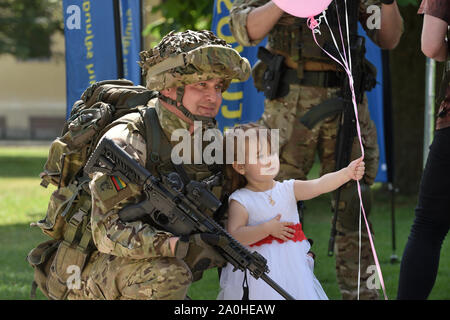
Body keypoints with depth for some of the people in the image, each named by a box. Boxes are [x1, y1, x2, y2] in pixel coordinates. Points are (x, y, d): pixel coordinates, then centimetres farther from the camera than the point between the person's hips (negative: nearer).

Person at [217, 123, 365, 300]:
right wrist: (267, 229, -19)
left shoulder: (288, 189, 3)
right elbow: (233, 237, -16)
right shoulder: (240, 201, -7)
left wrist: (347, 173, -28)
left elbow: (319, 185, -12)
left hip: (293, 266, 4)